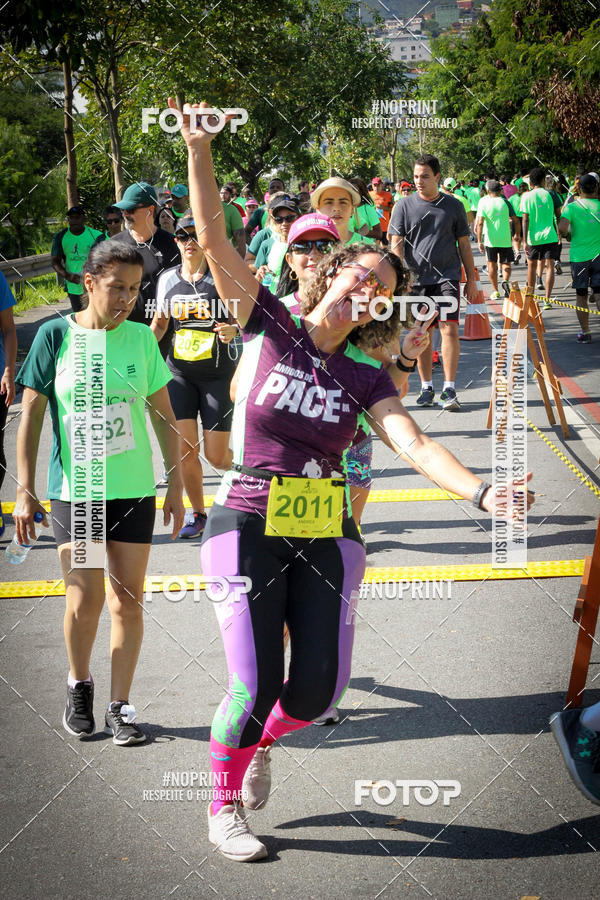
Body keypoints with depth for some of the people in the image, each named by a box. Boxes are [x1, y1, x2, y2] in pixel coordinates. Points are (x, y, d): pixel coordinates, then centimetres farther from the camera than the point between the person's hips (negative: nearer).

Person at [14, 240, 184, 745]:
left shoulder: (141, 339, 1)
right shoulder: (56, 335, -4)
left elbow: (164, 415, 9)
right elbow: (31, 415, -1)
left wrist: (176, 485, 8)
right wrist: (25, 490, -5)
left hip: (134, 490, 2)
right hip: (74, 490, -2)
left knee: (128, 599, 3)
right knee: (85, 598, -3)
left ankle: (120, 707, 14)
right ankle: (79, 685, 24)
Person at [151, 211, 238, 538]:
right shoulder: (168, 278, 4)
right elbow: (160, 321, 16)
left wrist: (233, 330, -25)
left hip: (218, 375, -3)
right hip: (180, 372, 3)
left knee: (217, 456, -3)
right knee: (184, 449, -5)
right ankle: (198, 512, 15)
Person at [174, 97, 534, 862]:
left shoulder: (364, 377, 5)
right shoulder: (270, 326, -2)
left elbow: (414, 445, -9)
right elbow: (213, 241, -9)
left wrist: (481, 492, -25)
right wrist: (199, 153, -18)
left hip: (326, 534, 4)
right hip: (250, 526, -3)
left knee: (319, 688, 0)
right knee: (253, 687, -7)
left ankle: (262, 743, 35)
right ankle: (223, 809, 18)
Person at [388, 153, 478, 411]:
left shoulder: (454, 206, 6)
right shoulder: (404, 207, 4)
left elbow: (464, 244, 11)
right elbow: (396, 244, 1)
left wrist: (471, 279, 9)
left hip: (447, 276, -1)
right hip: (417, 279, 1)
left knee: (449, 328, -12)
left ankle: (449, 389, -10)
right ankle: (426, 387, 15)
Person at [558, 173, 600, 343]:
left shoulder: (572, 207, -8)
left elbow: (562, 227, -21)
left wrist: (565, 233, 1)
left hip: (578, 257, -1)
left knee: (581, 296, 11)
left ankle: (585, 333, 15)